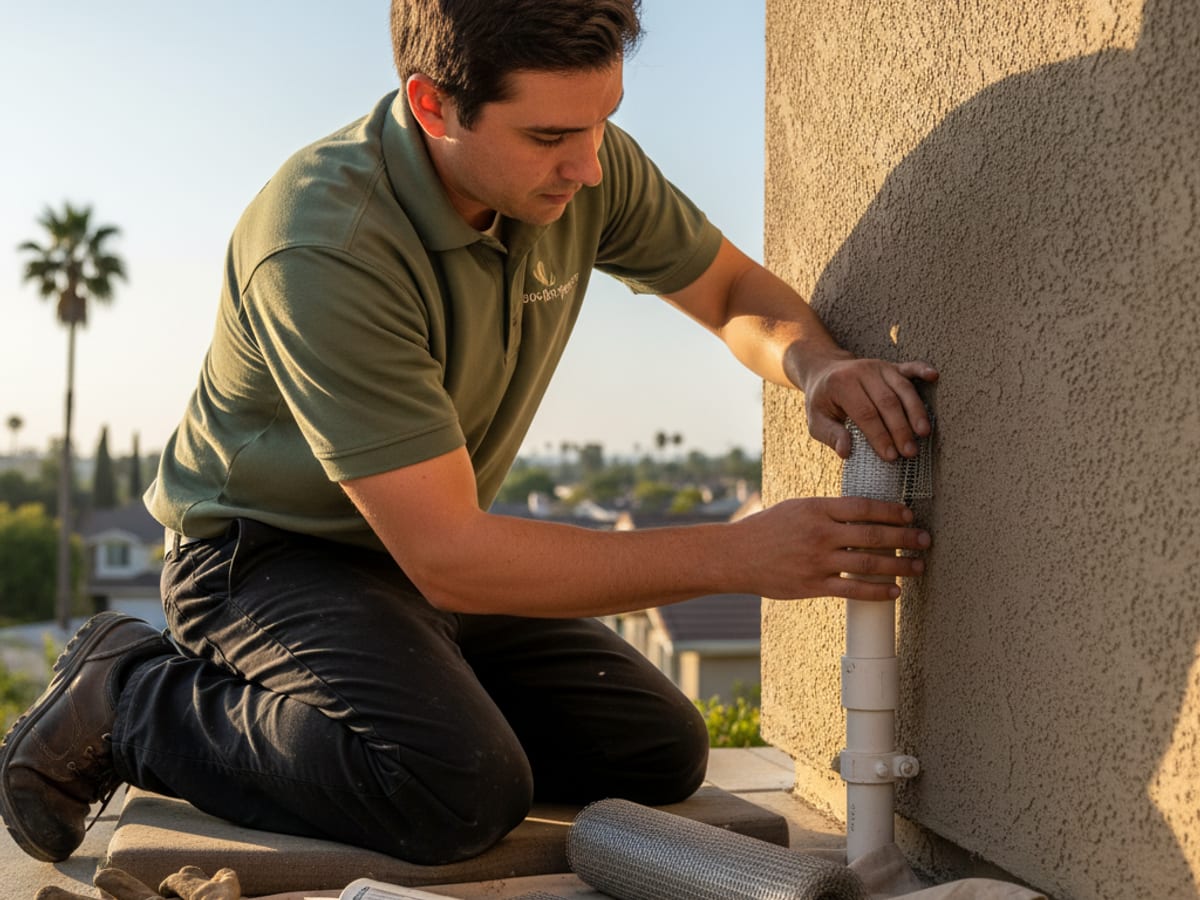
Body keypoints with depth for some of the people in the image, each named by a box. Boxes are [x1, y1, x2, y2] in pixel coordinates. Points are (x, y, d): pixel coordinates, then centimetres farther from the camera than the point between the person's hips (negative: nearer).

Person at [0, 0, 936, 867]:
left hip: (439, 554, 7)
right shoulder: (322, 248, -32)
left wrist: (817, 362, -20)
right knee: (461, 792, -31)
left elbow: (738, 290, 5)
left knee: (661, 753, -3)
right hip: (269, 554, -6)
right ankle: (132, 699, -7)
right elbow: (448, 555, -33)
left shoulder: (586, 164, -12)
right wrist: (736, 553, -32)